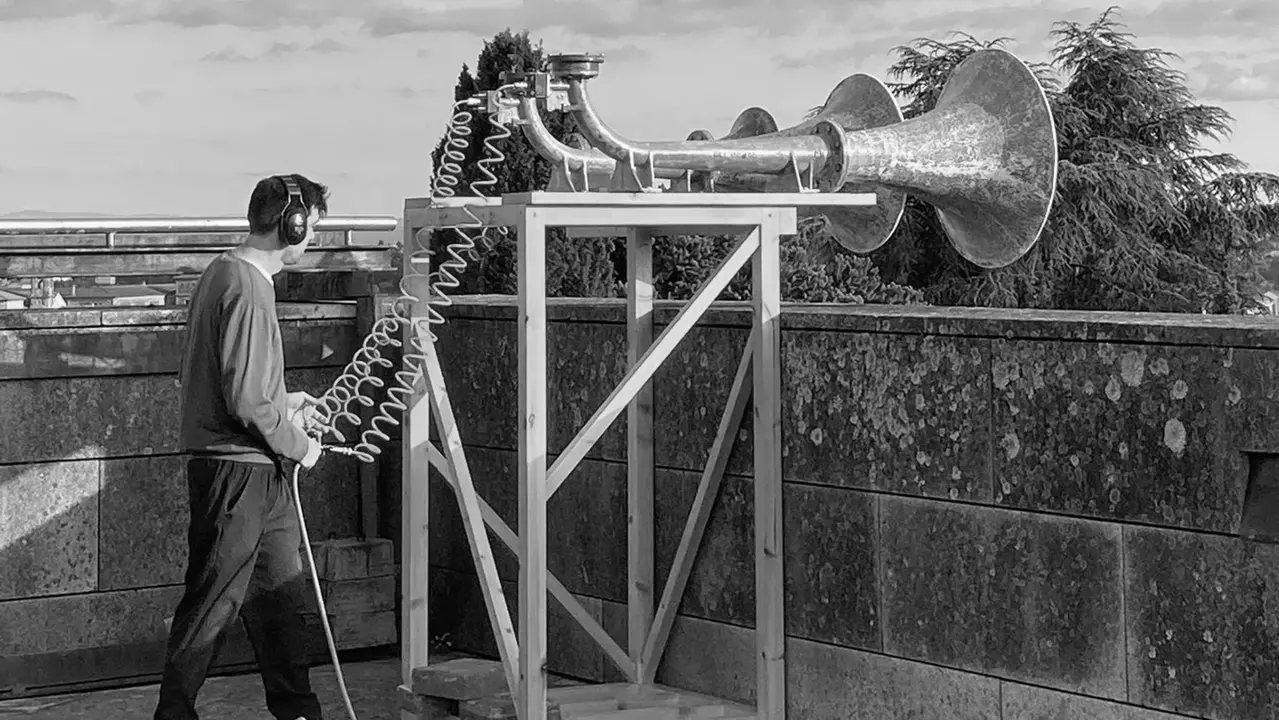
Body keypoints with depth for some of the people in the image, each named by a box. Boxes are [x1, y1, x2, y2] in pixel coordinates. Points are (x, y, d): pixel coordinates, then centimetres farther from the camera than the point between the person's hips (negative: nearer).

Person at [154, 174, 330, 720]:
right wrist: (297, 444, -10)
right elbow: (245, 400, -23)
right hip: (235, 468, -10)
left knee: (283, 591, 15)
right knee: (214, 602, -2)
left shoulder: (225, 272, 12)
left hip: (262, 471, 10)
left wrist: (282, 402, 16)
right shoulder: (245, 288, -20)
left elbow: (208, 378, 19)